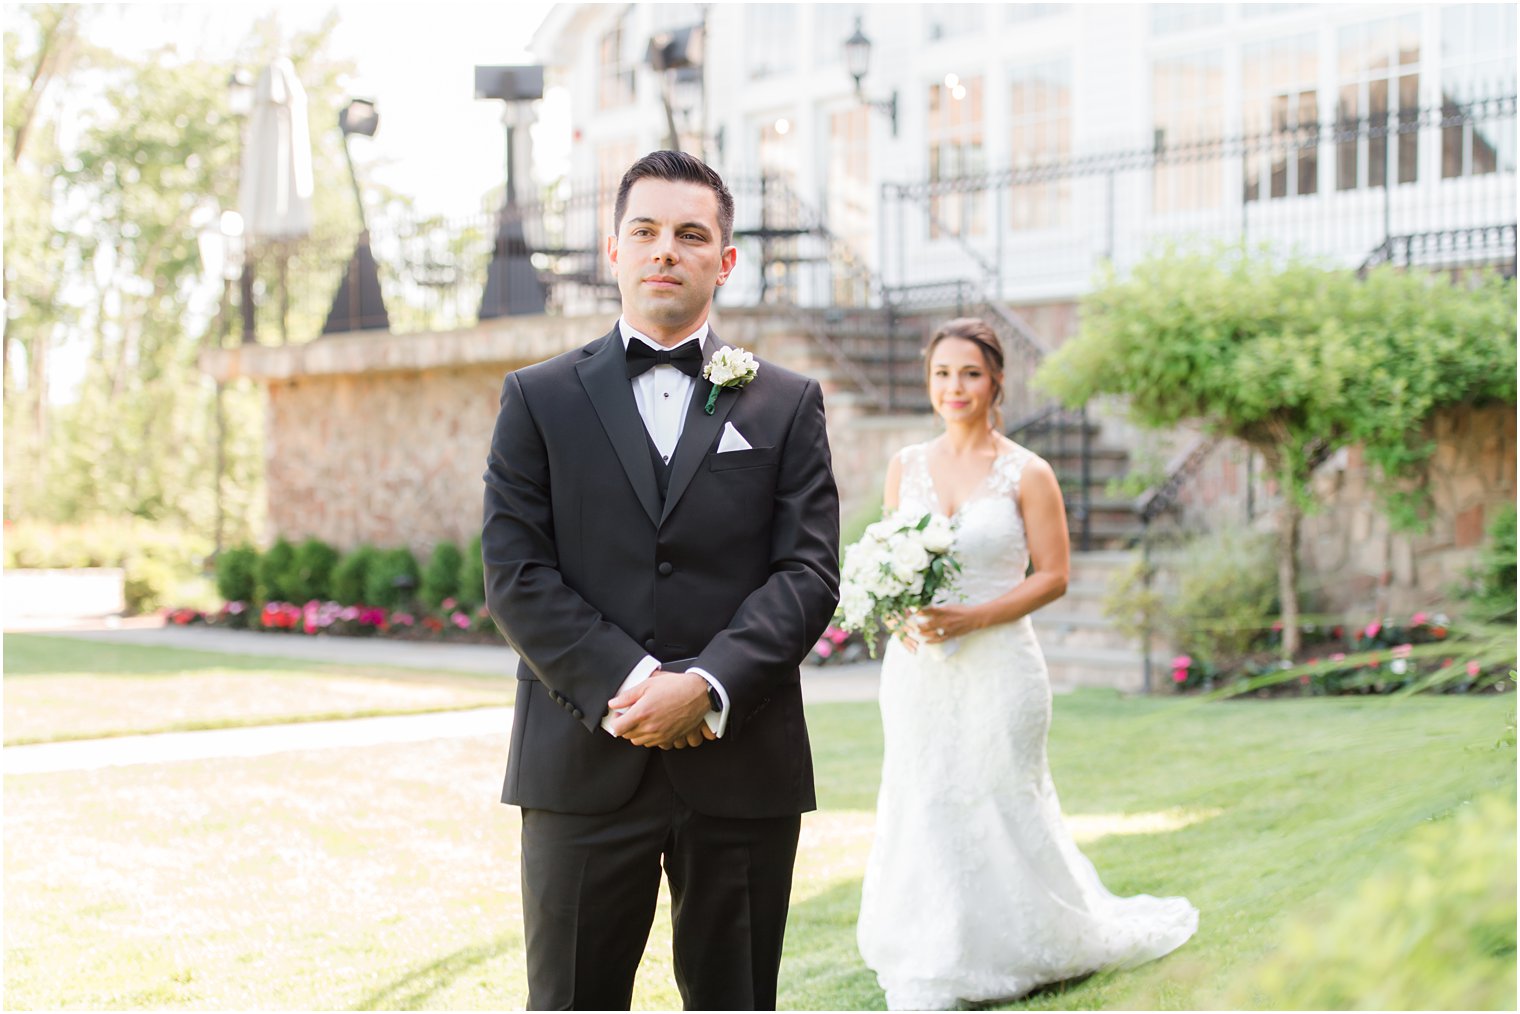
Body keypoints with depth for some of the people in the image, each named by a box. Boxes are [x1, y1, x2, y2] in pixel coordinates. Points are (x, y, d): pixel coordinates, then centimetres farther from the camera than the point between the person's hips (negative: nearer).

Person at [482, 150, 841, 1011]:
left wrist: (707, 687, -15)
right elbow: (516, 573, -1)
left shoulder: (787, 406, 9)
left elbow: (809, 574, -1)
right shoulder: (540, 400, 8)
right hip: (584, 768, -1)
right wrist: (625, 684, -14)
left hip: (743, 770, 1)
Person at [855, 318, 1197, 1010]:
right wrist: (900, 614, -7)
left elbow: (1052, 576, -5)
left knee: (1002, 809, 2)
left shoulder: (1027, 474, -4)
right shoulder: (905, 467, 8)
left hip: (997, 665, -3)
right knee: (924, 808, 5)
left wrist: (971, 617, -16)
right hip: (917, 667, 4)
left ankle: (1035, 940, 25)